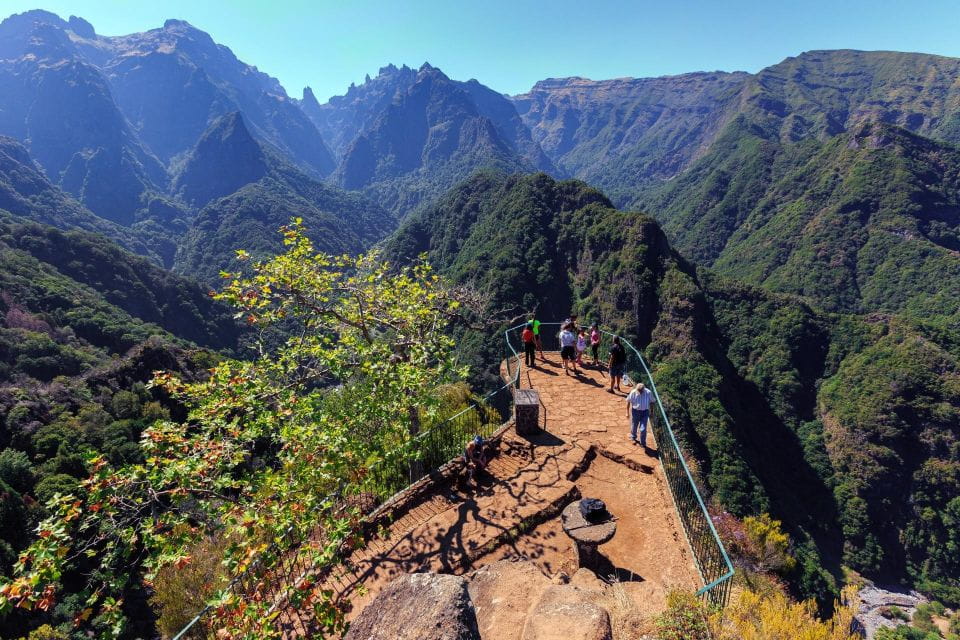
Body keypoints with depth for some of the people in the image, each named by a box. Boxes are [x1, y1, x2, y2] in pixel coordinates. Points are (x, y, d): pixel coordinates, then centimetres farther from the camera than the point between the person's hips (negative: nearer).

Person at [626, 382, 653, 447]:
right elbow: (628, 402, -4)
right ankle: (633, 437, 48)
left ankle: (643, 443, 19)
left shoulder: (648, 393, -19)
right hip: (635, 411, 1)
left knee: (643, 429, -2)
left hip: (645, 412, -1)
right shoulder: (633, 393, -19)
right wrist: (627, 412, 0)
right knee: (634, 426, 18)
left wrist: (650, 412, 4)